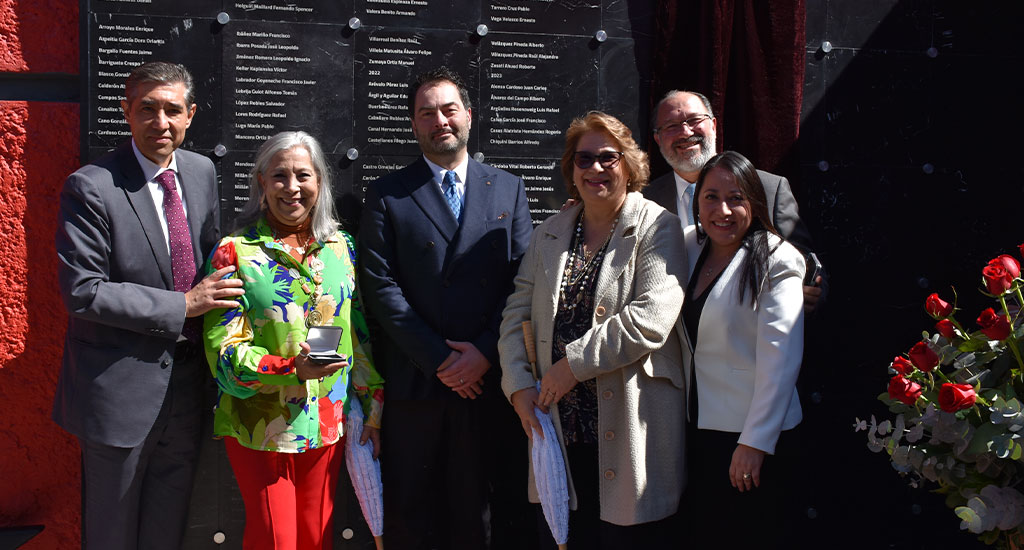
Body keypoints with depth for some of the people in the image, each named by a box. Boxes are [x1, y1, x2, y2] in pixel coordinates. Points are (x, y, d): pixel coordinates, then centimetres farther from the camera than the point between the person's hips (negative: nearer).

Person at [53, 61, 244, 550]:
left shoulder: (202, 172, 4)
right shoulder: (90, 187, -16)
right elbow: (82, 291, -20)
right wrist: (183, 305, -20)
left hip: (185, 384, 6)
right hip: (119, 390, -5)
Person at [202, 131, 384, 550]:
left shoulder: (341, 248, 5)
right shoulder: (235, 252, -7)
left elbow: (362, 336, 9)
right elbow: (225, 350, -12)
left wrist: (373, 411, 6)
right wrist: (291, 368, -27)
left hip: (329, 424, 4)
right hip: (259, 428, -3)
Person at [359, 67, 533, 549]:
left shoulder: (508, 189, 11)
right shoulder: (387, 195, 5)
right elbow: (381, 287, -4)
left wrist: (485, 351, -9)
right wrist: (439, 359, -10)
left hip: (489, 379, 1)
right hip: (414, 383, -1)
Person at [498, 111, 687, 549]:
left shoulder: (656, 227, -3)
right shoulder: (549, 233, 14)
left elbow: (651, 318, -16)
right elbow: (517, 315, 12)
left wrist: (574, 364, -15)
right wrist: (519, 386, -2)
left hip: (630, 428, -4)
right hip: (559, 427, 5)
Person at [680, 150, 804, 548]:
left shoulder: (775, 263, -12)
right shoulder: (689, 247, 7)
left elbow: (780, 358, -17)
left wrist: (755, 442, -19)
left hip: (750, 431, -6)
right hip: (698, 424, 6)